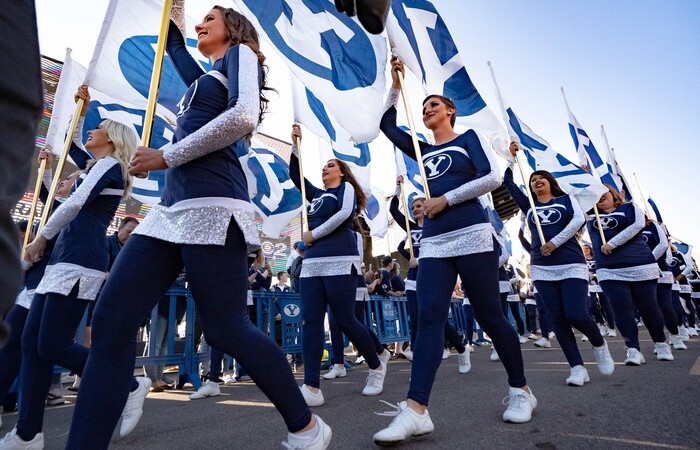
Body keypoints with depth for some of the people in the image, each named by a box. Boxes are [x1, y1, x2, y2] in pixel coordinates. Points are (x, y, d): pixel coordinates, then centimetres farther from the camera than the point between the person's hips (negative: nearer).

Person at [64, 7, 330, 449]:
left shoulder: (242, 53, 10)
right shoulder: (205, 77, 32)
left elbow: (243, 116, -11)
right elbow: (173, 43, 52)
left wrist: (166, 156, -8)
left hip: (211, 204, -9)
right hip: (172, 206, 9)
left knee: (226, 329, -8)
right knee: (111, 322, -1)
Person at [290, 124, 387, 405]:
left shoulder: (346, 188, 7)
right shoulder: (317, 195, 25)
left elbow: (344, 213, -12)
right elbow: (294, 175, 28)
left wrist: (313, 234, -8)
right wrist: (296, 144, 18)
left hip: (340, 262, -7)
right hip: (312, 264, 7)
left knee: (345, 320, -5)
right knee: (311, 322, -4)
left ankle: (376, 367, 19)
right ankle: (312, 388, -4)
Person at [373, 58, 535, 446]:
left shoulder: (468, 138, 10)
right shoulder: (424, 151, 23)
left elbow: (492, 177, -5)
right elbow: (387, 125, 23)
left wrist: (445, 199, -9)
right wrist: (396, 85, 17)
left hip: (471, 237, -4)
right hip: (433, 244, 4)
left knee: (490, 317, 2)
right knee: (429, 318, -9)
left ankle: (520, 390, 23)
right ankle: (416, 409, -13)